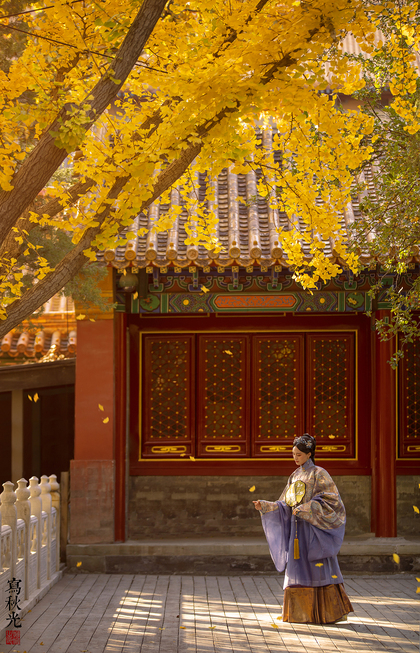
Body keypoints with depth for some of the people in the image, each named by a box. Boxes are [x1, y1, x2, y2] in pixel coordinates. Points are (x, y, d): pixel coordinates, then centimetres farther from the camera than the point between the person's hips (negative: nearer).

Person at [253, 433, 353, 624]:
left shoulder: (319, 474, -4)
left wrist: (304, 509, -18)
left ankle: (334, 611, -2)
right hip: (297, 530, 7)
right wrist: (264, 506, 0)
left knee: (319, 569, -8)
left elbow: (331, 500, -13)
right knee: (298, 571, 4)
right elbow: (285, 506, 15)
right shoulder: (295, 476, 15)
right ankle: (300, 613, 7)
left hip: (313, 529, -7)